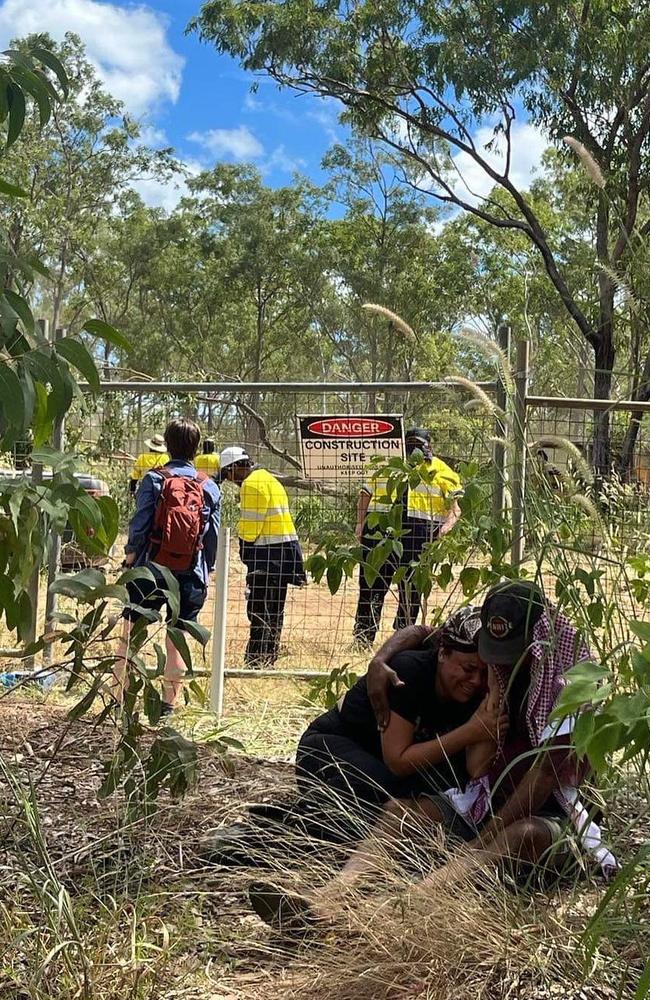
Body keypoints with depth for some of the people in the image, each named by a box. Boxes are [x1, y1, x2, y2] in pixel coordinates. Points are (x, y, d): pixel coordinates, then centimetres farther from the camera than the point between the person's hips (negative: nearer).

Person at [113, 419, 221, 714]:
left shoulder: (154, 479, -7)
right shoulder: (210, 487, 2)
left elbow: (140, 524, -10)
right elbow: (213, 536, 5)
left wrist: (130, 554, 5)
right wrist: (206, 571, 15)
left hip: (150, 570, -2)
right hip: (191, 577, 2)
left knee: (130, 637, 7)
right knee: (176, 642, 10)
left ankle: (117, 701, 8)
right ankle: (168, 705, 15)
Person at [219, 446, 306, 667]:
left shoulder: (252, 484, -11)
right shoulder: (268, 478, 19)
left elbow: (250, 525, -15)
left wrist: (244, 551, -3)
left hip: (269, 552, -10)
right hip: (286, 549, 10)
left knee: (259, 609, -7)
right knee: (274, 610, 15)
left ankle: (256, 660, -7)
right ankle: (270, 656, 22)